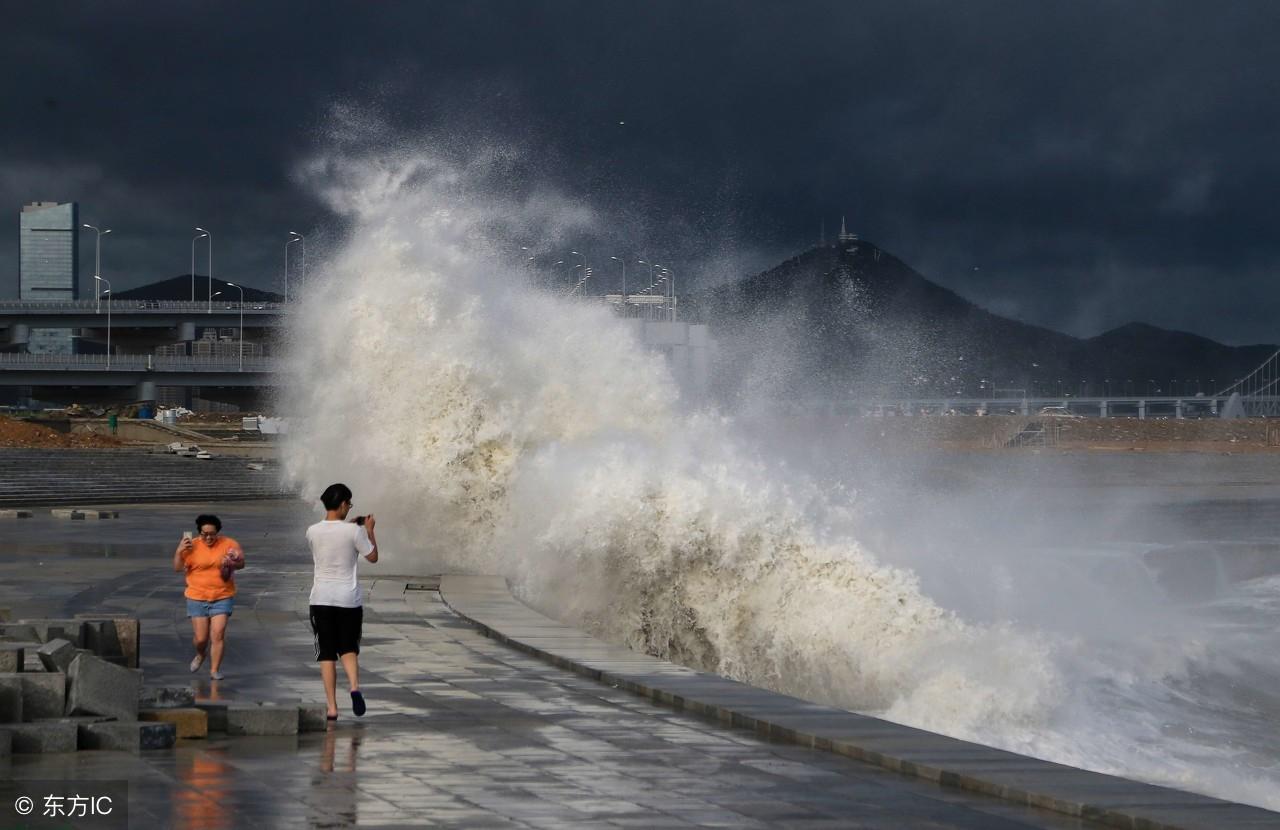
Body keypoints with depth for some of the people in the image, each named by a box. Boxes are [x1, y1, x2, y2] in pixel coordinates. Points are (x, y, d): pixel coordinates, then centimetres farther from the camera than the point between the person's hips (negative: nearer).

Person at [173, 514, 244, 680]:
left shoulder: (229, 544, -2)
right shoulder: (192, 546, -3)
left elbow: (241, 563, -2)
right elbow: (178, 567, -2)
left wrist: (232, 563, -24)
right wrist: (179, 551, -19)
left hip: (222, 598, 0)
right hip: (197, 598, 0)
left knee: (218, 634, -9)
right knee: (200, 638, 3)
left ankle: (215, 669, 1)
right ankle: (200, 655, 37)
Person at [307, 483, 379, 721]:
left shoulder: (313, 531, -2)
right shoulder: (353, 532, -10)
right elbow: (373, 557, 2)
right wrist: (369, 530, 14)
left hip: (321, 599, 1)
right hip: (349, 599, -1)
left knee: (327, 654, 5)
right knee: (349, 649, 14)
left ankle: (332, 708, 0)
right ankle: (354, 686, -14)